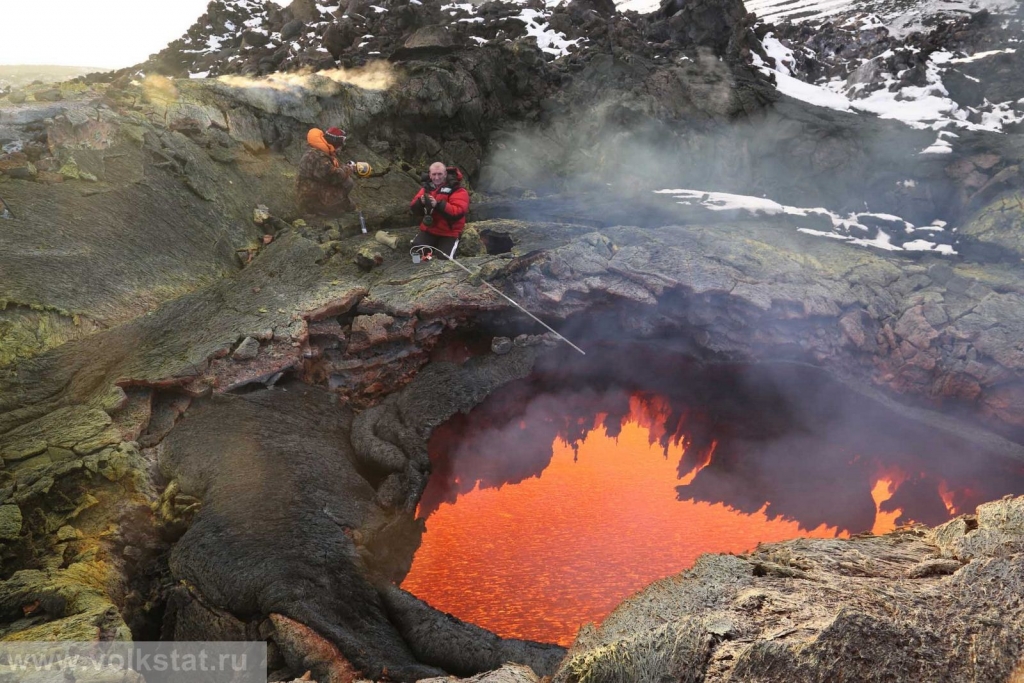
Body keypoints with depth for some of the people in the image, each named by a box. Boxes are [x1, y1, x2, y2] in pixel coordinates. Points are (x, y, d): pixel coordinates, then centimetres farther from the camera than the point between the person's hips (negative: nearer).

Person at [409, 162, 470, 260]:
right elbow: (414, 209, 5)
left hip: (449, 234, -4)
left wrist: (438, 205, -33)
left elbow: (458, 212, -24)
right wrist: (420, 202, -19)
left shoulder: (457, 190, -10)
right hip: (428, 230, 4)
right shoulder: (427, 187, 7)